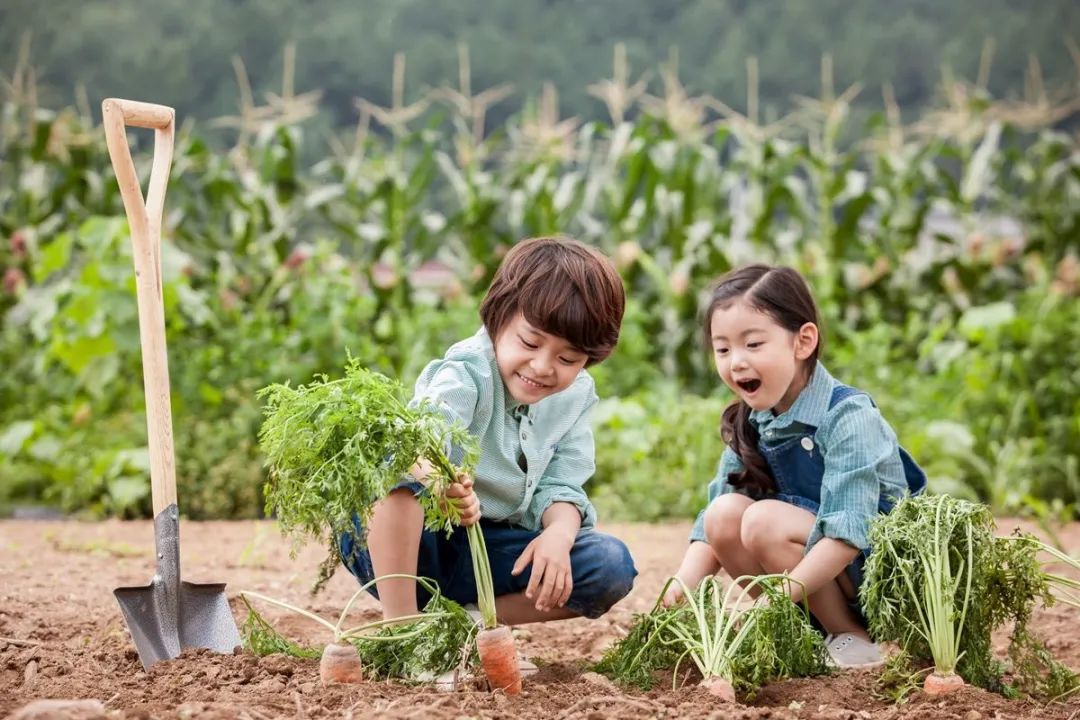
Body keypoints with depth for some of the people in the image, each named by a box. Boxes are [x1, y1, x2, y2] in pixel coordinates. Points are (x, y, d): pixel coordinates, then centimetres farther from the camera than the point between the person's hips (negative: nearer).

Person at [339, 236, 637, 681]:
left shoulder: (574, 398, 1)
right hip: (417, 541, -5)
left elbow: (558, 487, -1)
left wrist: (558, 533, -25)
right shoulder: (467, 373, -20)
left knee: (612, 567, -14)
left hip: (492, 551, 6)